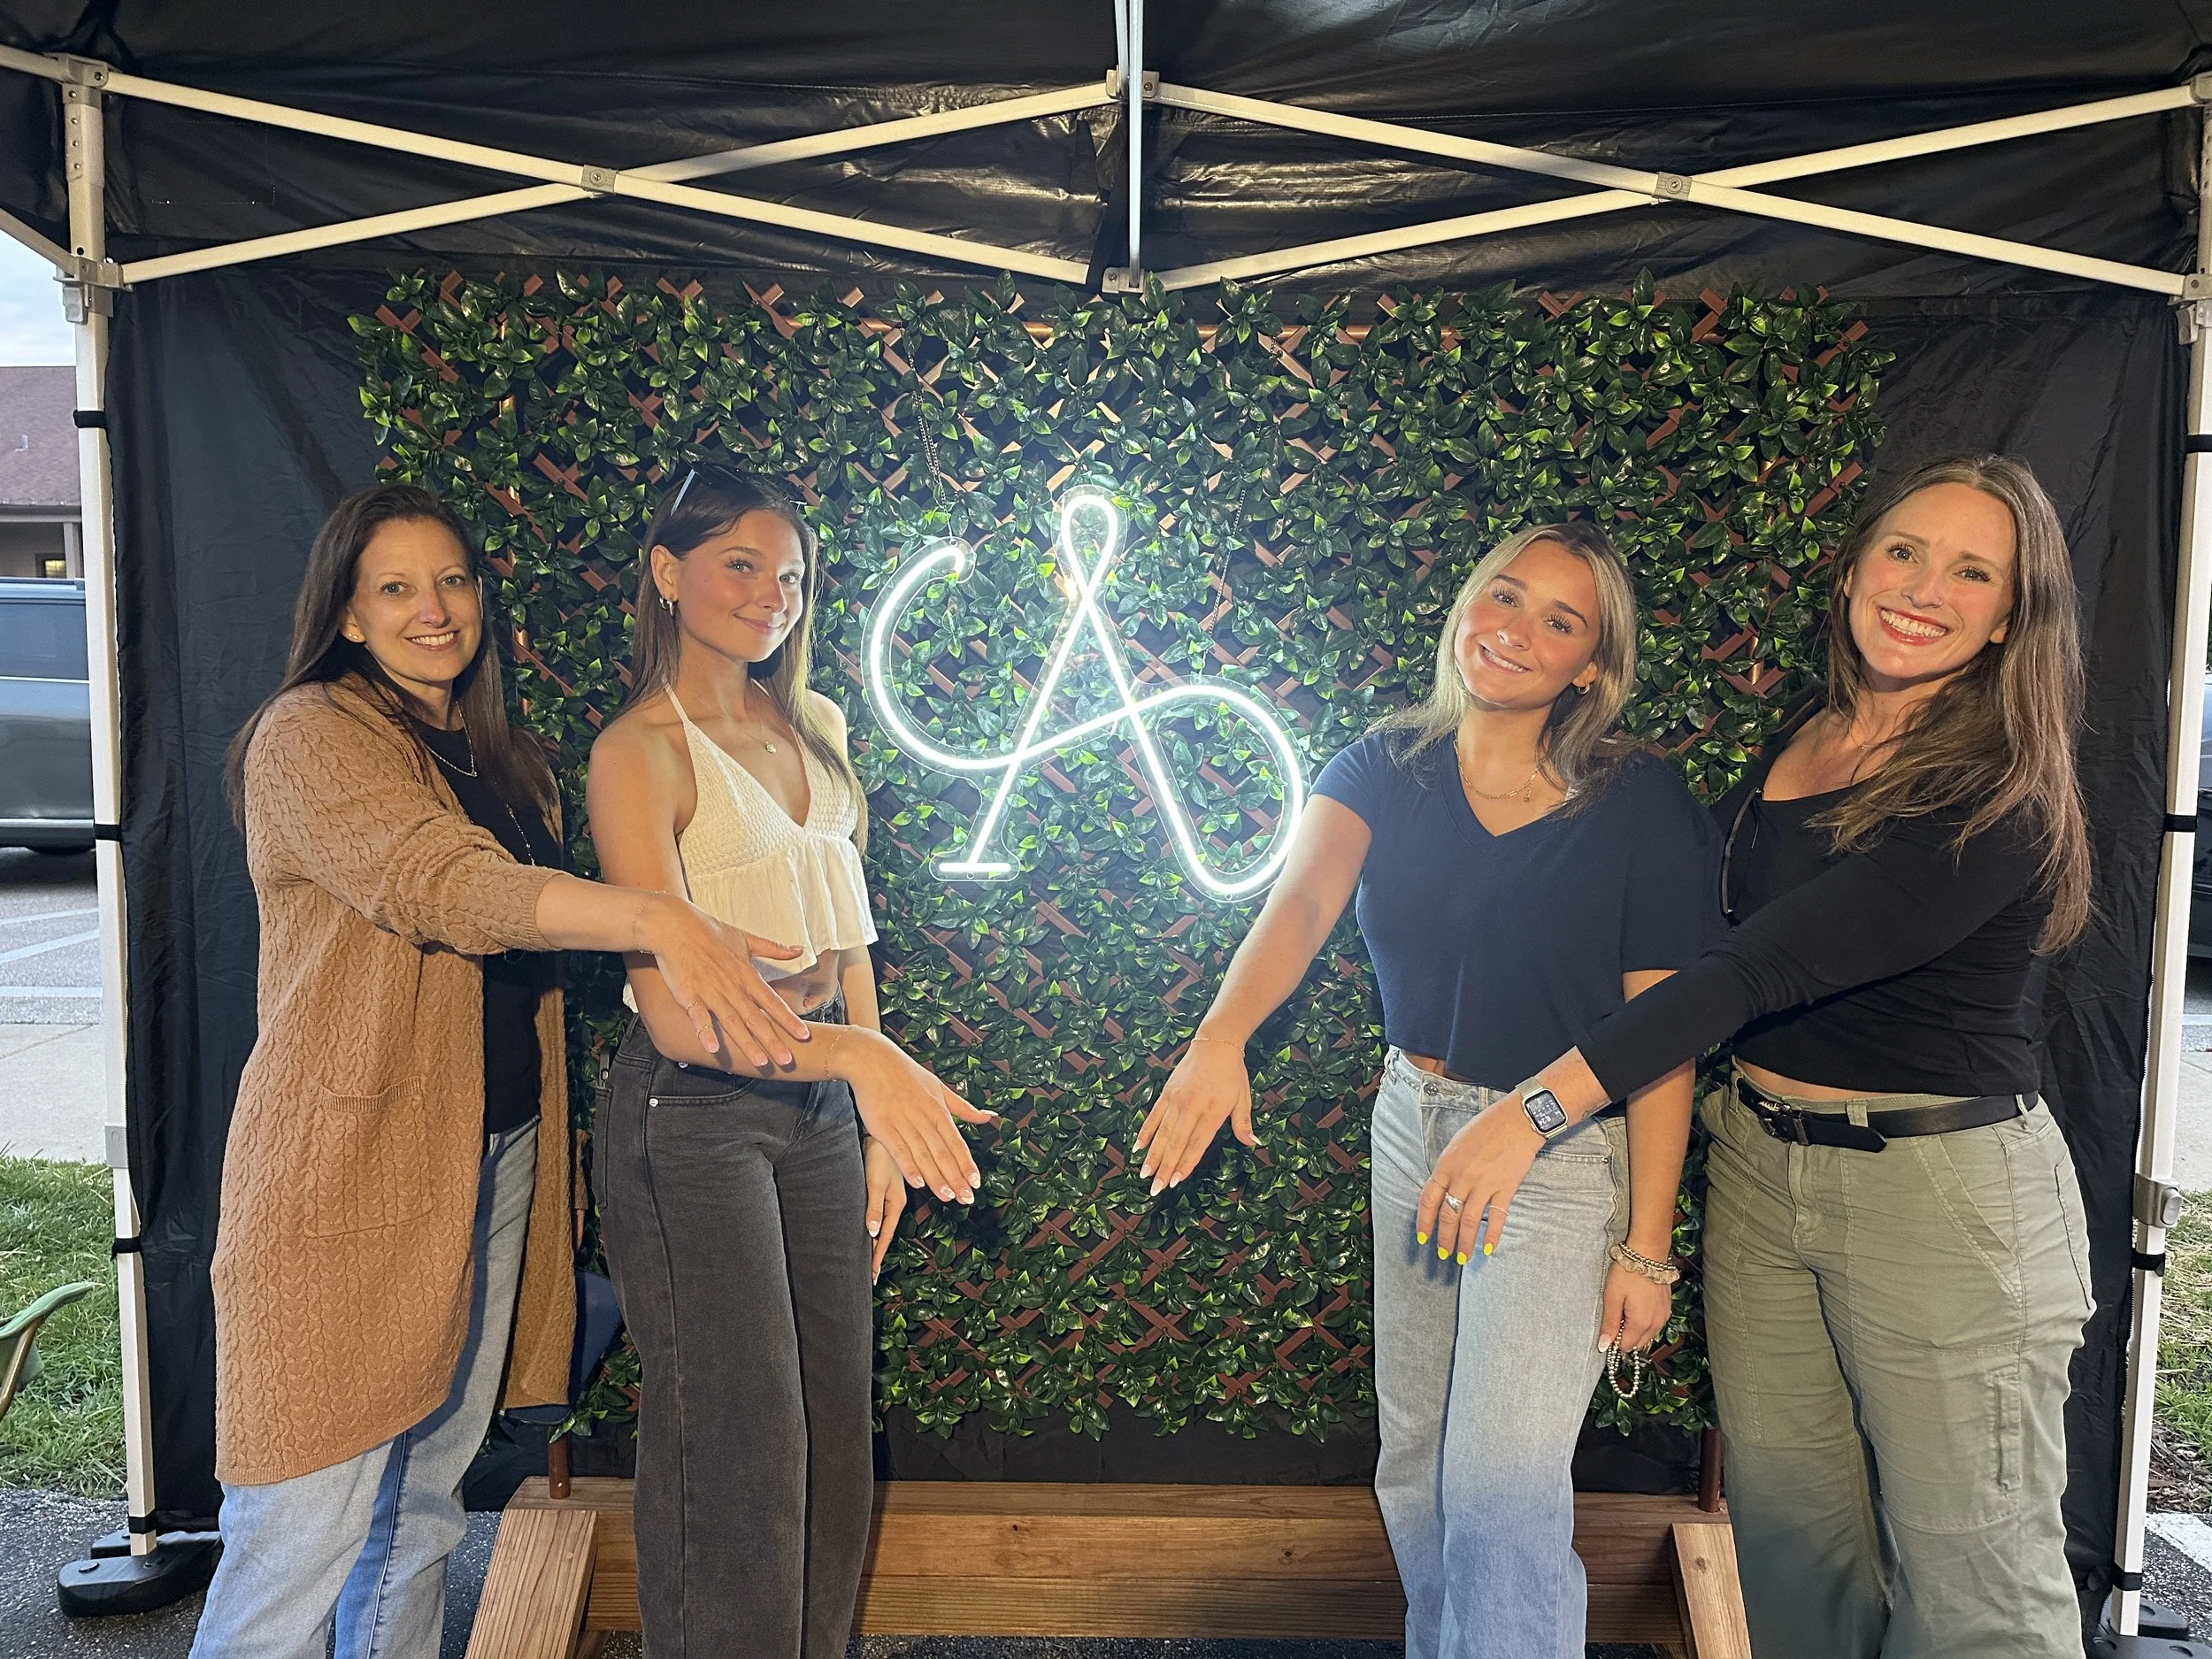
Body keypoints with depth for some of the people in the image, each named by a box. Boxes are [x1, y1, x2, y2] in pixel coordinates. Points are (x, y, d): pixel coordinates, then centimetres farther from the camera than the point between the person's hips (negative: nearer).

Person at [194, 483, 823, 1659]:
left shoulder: (503, 762, 16)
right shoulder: (310, 735, -8)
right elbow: (447, 886, -25)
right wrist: (657, 919, -37)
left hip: (496, 1158, 7)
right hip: (353, 1165, -7)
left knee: (423, 1496, 16)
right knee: (306, 1526, -2)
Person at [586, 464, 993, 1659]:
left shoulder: (812, 731, 7)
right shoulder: (639, 752, -13)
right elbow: (675, 1017, -21)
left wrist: (882, 1120, 10)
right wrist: (857, 1054, -35)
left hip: (821, 1105, 7)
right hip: (693, 1112, -6)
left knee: (834, 1437, 15)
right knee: (736, 1448, 3)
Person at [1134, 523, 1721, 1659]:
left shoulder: (1642, 805, -13)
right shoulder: (1387, 766, -4)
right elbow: (1302, 898, -22)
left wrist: (1647, 1246, -11)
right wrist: (1222, 1033, -42)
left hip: (1562, 1151, -4)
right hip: (1412, 1123, 5)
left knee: (1502, 1483, -11)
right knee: (1413, 1463, 17)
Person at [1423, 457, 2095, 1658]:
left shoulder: (2001, 801, -16)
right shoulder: (1796, 745, 5)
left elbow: (1766, 964, -25)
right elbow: (1703, 905, 21)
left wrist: (1542, 1105, -29)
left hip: (1942, 1193, -6)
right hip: (1760, 1164, 6)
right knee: (1787, 1526, 16)